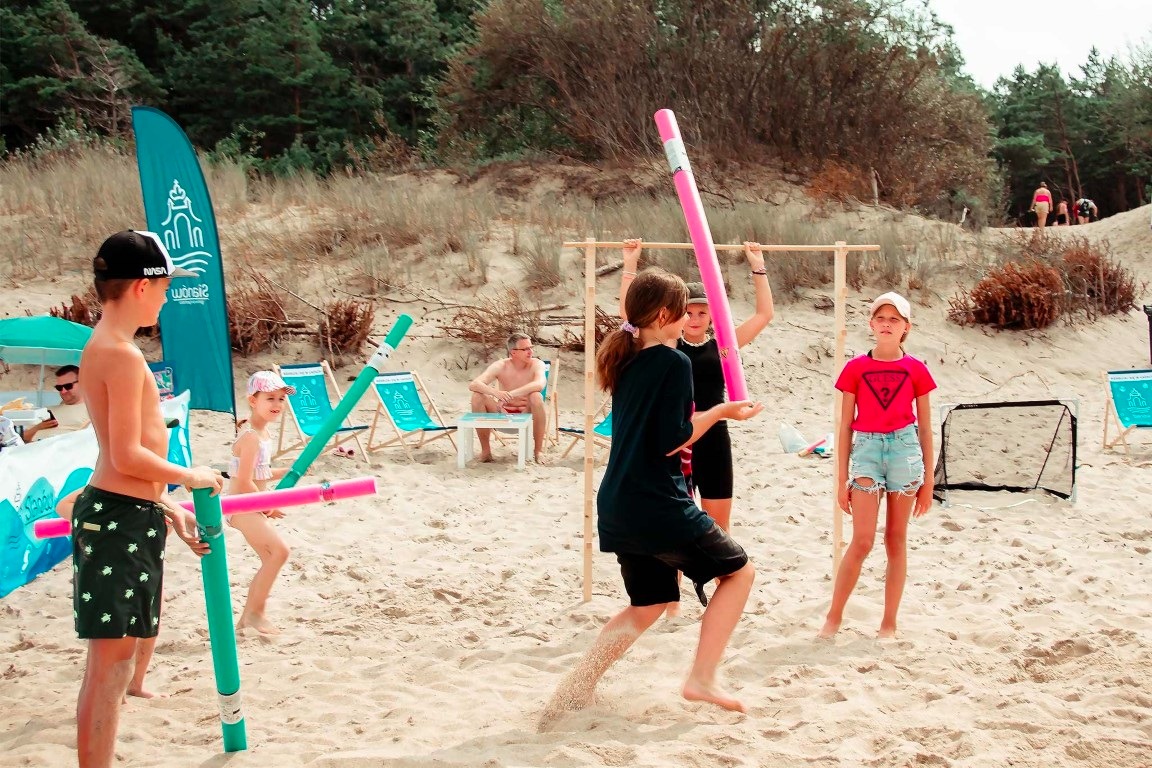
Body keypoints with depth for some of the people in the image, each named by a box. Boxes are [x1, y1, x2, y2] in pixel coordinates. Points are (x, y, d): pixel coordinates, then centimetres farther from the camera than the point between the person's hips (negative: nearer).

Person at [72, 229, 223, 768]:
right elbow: (128, 456, -20)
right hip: (120, 517, -10)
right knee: (110, 659, -6)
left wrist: (167, 505, 23)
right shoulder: (122, 354, -16)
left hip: (127, 511, 10)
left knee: (114, 655, 15)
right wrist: (189, 477, -5)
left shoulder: (102, 347, 16)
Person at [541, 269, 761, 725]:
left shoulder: (625, 362, 11)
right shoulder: (674, 363, -13)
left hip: (617, 508, 8)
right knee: (739, 571, 11)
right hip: (659, 508, -8)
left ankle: (577, 686, 10)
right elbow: (672, 442, -17)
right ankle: (701, 679, 6)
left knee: (649, 604, 22)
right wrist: (722, 411, -5)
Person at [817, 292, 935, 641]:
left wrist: (928, 480, 8)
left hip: (905, 448, 1)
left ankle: (889, 623, 15)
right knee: (862, 541, -7)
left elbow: (924, 427, 9)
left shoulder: (916, 370, 5)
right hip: (866, 448, -1)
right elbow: (845, 425, 6)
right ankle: (833, 617, 6)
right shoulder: (855, 368, 4)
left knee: (896, 540, 7)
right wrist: (842, 479, 3)